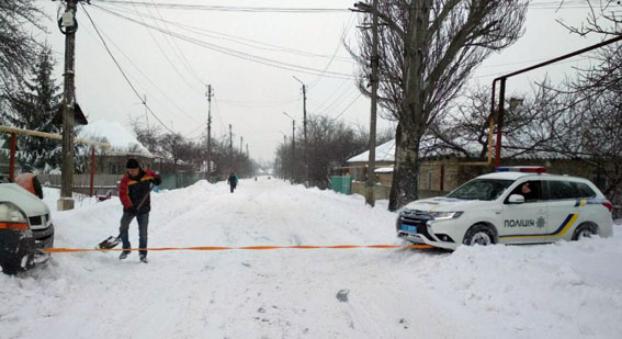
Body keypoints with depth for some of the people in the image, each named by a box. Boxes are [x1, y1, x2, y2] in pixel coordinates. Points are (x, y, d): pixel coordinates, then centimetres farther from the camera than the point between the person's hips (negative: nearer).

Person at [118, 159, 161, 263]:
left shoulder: (147, 174, -7)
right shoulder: (125, 180, -13)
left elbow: (156, 178, 14)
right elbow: (123, 194, -19)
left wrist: (157, 179, -10)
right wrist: (129, 206, -31)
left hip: (144, 208, 0)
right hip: (130, 208, 0)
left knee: (143, 232, 3)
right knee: (123, 228, -1)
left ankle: (143, 254, 15)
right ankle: (126, 249, 22)